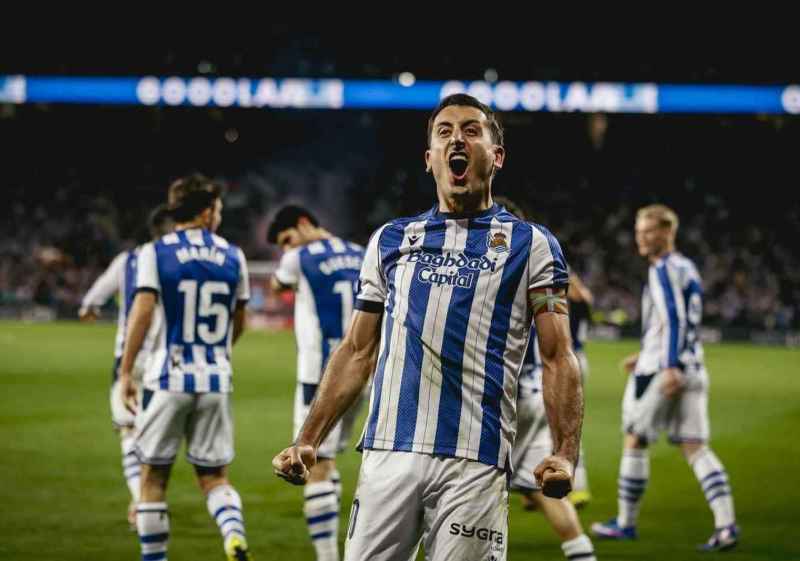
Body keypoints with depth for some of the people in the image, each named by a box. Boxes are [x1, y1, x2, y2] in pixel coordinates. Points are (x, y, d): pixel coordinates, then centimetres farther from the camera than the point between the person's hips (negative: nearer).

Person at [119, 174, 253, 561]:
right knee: (214, 477, 10)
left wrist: (125, 372, -9)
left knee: (153, 478, 9)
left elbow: (142, 312, -14)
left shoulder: (155, 253, -5)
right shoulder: (233, 257, 6)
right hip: (216, 381, 3)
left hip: (168, 379, -3)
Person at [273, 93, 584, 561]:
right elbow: (358, 354, 19)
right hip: (390, 451, 3)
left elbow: (558, 358, 2)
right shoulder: (391, 240, 18)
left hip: (475, 458, -3)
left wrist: (565, 454, -13)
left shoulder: (530, 245, 8)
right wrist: (308, 442, 10)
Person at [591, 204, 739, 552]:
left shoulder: (663, 270, -9)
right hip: (693, 369, 8)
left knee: (634, 442, 5)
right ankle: (726, 525, -10)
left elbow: (673, 320, -19)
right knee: (695, 447, 3)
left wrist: (670, 366, -25)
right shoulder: (688, 269, 18)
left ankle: (625, 523, 14)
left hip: (662, 369, -8)